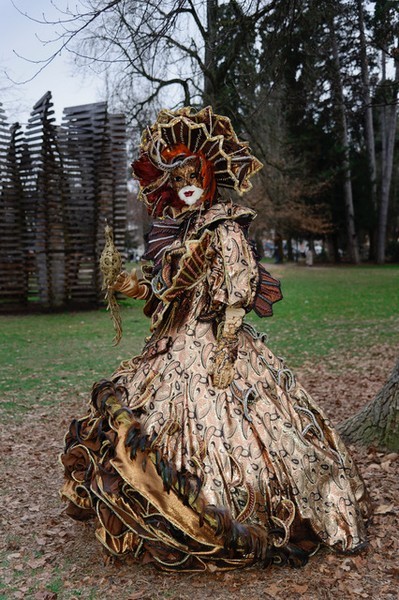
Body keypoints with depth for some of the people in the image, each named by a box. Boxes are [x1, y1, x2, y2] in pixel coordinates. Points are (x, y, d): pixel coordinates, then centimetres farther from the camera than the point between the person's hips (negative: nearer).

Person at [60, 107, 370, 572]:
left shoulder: (226, 229, -9)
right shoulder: (177, 232, 13)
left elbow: (237, 294, -15)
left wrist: (224, 351, -21)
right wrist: (137, 286, 2)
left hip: (213, 346, -8)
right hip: (174, 348, 9)